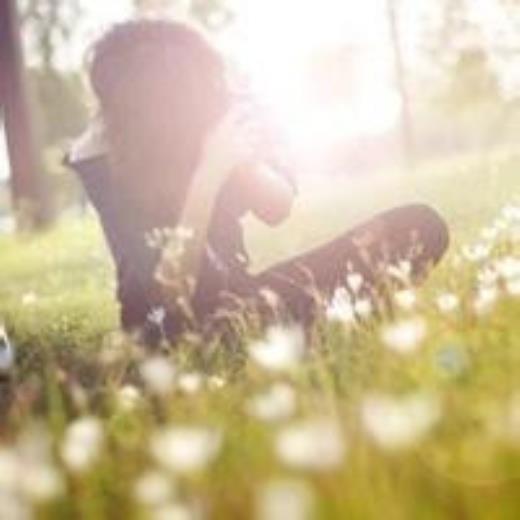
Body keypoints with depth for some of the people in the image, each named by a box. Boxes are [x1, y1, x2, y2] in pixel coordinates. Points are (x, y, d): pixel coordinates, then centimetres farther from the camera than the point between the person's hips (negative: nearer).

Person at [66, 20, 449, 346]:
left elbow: (279, 208, -2)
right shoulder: (101, 157, -19)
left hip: (235, 293, 6)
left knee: (418, 225, -8)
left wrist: (240, 158, -22)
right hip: (175, 324, -6)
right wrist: (208, 177, -33)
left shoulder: (215, 115, -6)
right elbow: (170, 290, -25)